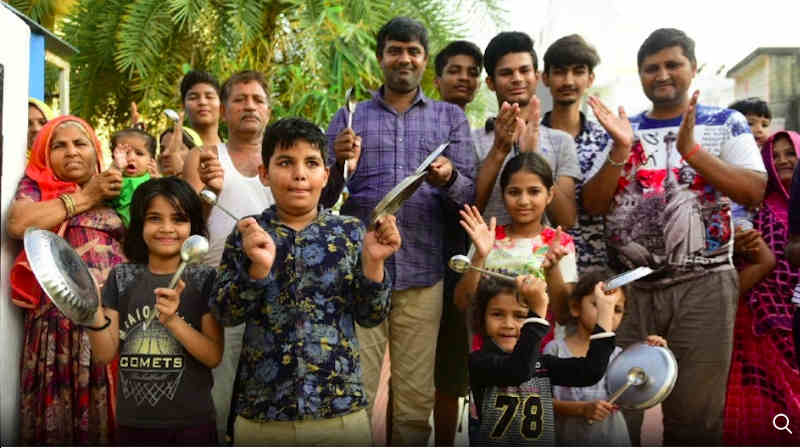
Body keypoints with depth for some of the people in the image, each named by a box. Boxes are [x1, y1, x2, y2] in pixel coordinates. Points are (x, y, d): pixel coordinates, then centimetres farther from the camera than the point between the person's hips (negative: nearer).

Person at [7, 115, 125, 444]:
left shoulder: (115, 191, 20)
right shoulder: (36, 186, 14)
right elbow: (17, 224, -7)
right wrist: (85, 198, 0)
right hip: (58, 320, -2)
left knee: (107, 413, 1)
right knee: (57, 411, -3)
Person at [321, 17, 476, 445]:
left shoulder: (451, 117, 12)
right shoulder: (349, 118, 12)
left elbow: (470, 195, 6)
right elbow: (323, 197, 7)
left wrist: (448, 179, -16)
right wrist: (340, 165, -13)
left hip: (421, 273, 1)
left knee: (415, 397, 6)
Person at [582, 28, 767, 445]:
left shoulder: (726, 123, 5)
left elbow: (754, 192, -9)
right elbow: (593, 205, 2)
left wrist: (691, 148, -19)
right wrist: (621, 150, -13)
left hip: (703, 285, -1)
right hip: (628, 286, 2)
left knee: (694, 412, 5)